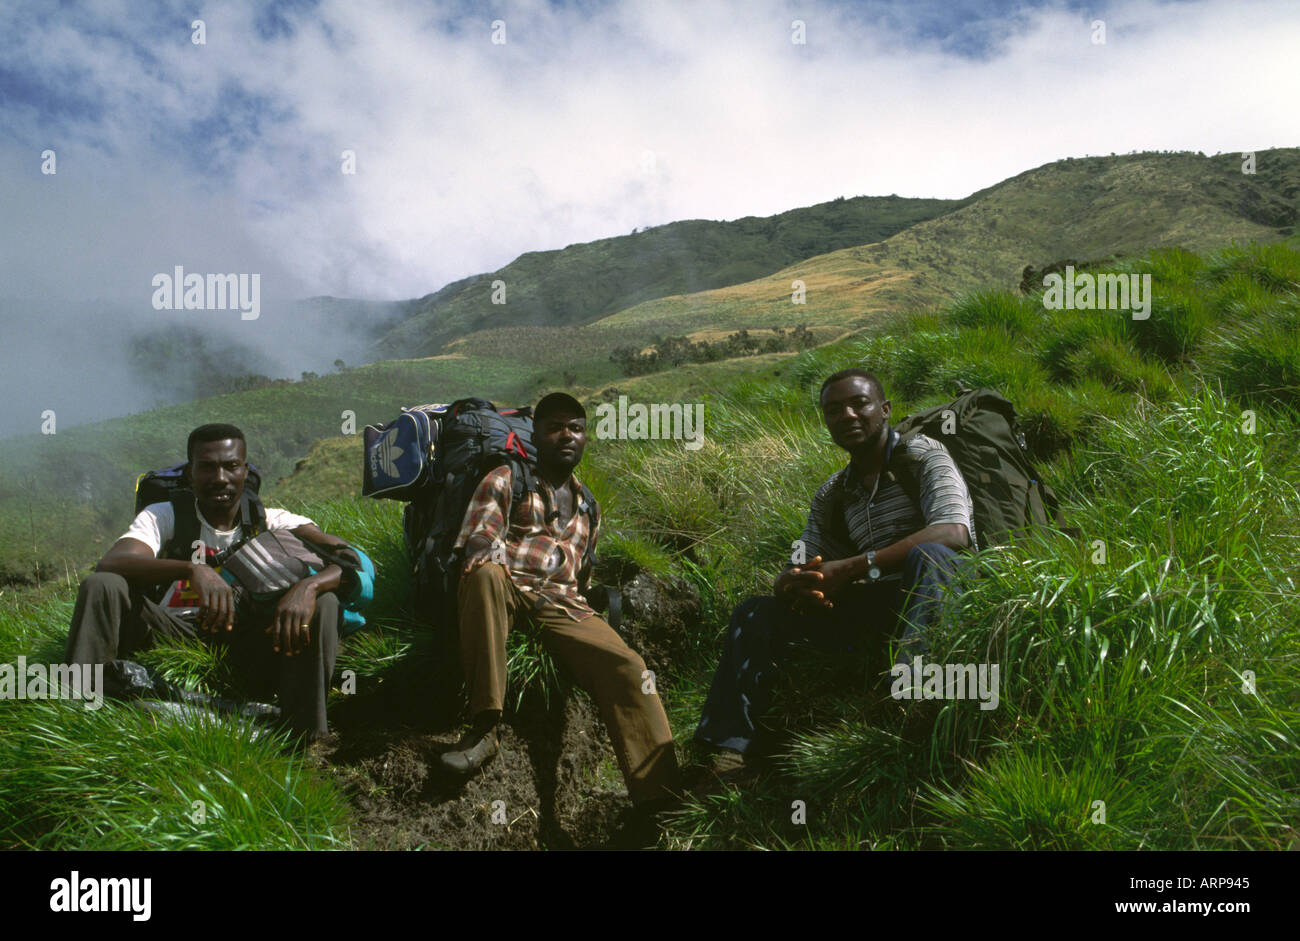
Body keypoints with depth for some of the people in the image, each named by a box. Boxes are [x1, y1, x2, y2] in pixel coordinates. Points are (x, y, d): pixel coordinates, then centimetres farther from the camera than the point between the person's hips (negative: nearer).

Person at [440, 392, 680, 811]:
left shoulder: (586, 504, 29)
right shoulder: (504, 481, 14)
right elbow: (479, 548, -1)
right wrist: (555, 556, -12)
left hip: (562, 609, 3)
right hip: (510, 597, -3)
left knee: (626, 666, -25)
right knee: (485, 575, -40)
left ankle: (660, 798, -32)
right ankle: (483, 726, -36)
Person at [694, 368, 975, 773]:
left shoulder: (922, 453, -2)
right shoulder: (832, 494, 17)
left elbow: (954, 531, -21)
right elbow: (796, 568, 12)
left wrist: (852, 568, -24)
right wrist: (795, 584, -17)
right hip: (878, 610, 6)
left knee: (928, 555, -38)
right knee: (755, 613, -3)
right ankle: (726, 756, -13)